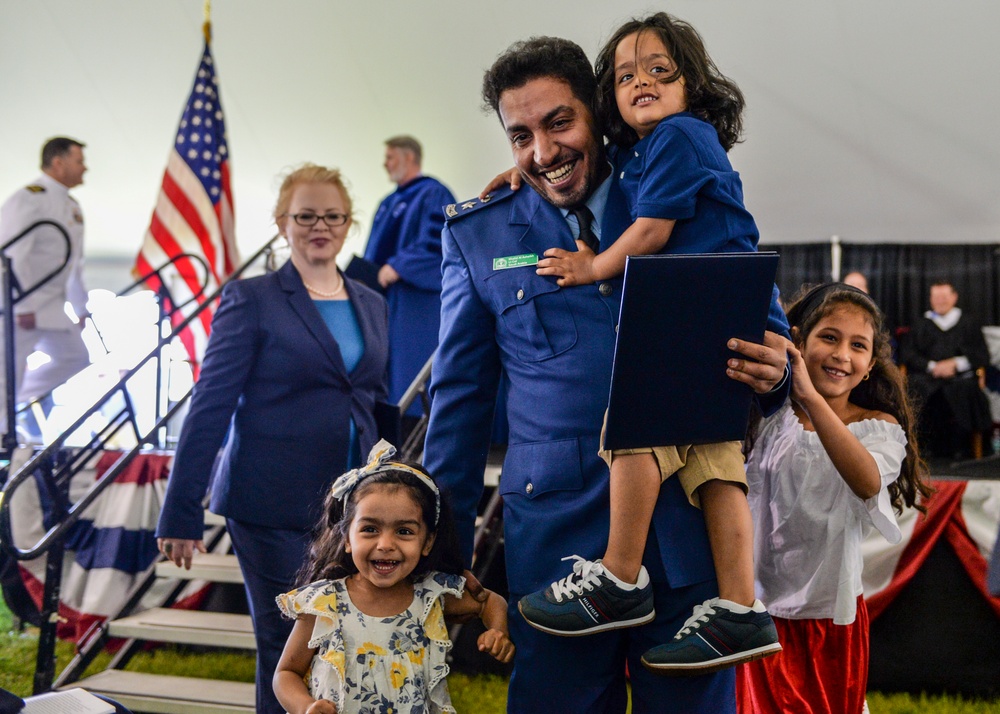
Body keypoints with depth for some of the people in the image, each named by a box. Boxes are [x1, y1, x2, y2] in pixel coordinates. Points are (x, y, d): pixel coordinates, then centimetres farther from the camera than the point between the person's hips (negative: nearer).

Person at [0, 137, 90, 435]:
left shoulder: (71, 206, 13)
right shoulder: (29, 199, -15)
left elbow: (75, 262, 19)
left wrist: (80, 306, 17)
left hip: (52, 305, 9)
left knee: (74, 358, 12)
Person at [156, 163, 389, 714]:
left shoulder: (372, 306, 13)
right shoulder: (251, 300, -3)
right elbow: (210, 408, -6)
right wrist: (181, 515, -9)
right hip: (274, 508, -4)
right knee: (286, 649, 1)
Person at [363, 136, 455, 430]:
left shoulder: (433, 194, -8)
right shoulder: (389, 202, 20)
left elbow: (434, 243, -19)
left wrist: (397, 268, -23)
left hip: (416, 301, -9)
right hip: (386, 298, 9)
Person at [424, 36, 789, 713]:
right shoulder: (477, 234, 6)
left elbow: (762, 337, 9)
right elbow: (460, 396, 10)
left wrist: (771, 370, -16)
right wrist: (449, 544, 8)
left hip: (687, 527, 1)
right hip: (554, 527, 0)